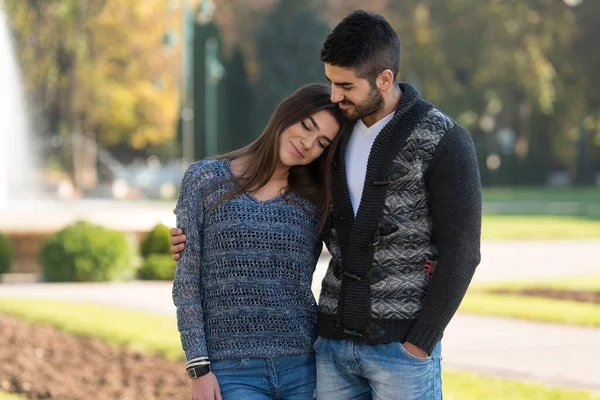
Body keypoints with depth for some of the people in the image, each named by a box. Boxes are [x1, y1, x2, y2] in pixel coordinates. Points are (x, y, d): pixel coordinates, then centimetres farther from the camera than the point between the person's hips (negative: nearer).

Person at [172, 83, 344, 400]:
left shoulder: (314, 200, 9)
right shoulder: (204, 178, 0)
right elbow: (187, 281, -1)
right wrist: (199, 371, -9)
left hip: (301, 370, 3)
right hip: (233, 375, -3)